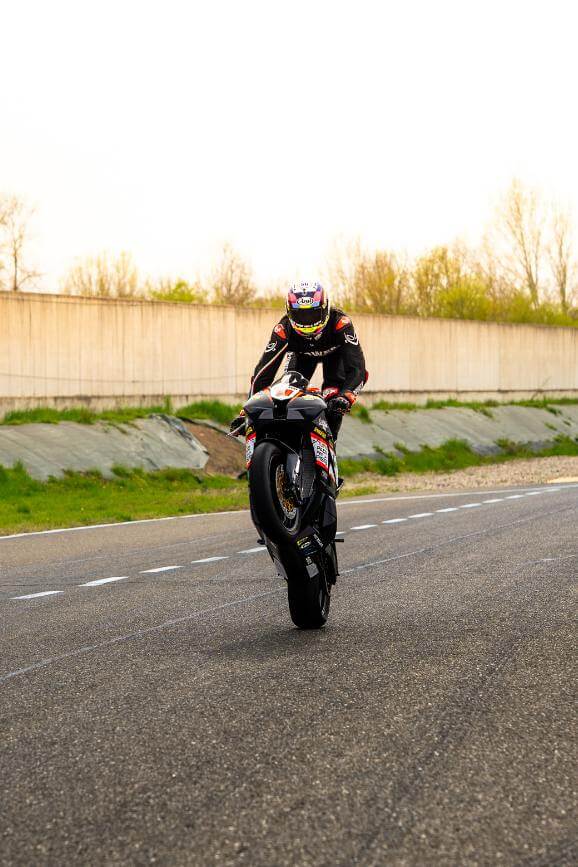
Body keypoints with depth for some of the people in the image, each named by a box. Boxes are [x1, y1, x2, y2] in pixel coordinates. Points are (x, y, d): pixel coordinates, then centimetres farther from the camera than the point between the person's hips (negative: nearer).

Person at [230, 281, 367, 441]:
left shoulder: (340, 322, -42)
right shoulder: (284, 328, -38)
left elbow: (356, 367, -47)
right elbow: (264, 369, -38)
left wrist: (346, 397, -66)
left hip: (334, 351, -2)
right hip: (302, 354, 2)